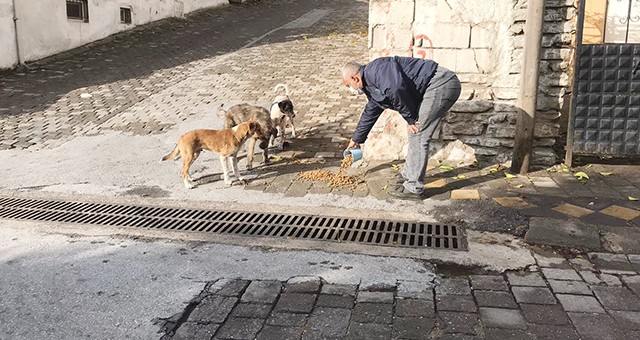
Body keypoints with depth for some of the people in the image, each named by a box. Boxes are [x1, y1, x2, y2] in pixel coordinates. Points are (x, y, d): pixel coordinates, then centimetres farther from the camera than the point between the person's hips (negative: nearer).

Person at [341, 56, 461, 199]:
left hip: (441, 84, -10)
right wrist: (356, 139, 45)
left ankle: (414, 188, -1)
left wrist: (410, 118, -19)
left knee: (418, 135, -8)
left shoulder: (375, 69, -14)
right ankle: (408, 175, 30)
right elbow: (369, 114, 33)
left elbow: (395, 88, -32)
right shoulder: (371, 86, 19)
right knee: (416, 133, 17)